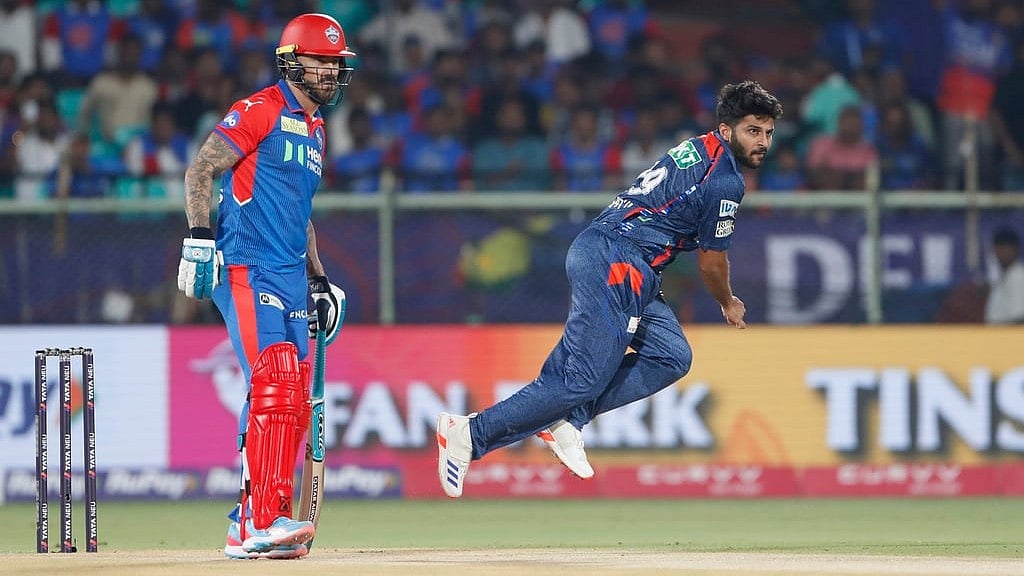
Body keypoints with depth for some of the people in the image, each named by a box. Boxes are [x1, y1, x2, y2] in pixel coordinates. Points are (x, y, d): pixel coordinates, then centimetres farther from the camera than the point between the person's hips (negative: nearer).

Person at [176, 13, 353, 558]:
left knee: (291, 403, 7)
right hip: (246, 270, -9)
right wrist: (199, 238, -22)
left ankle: (249, 525, 13)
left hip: (290, 278, 9)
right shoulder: (259, 112, -6)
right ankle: (262, 521, -23)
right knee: (274, 385, -20)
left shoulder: (314, 132, 22)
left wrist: (319, 281, 25)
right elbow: (200, 170, -11)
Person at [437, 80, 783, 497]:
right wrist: (729, 304, 20)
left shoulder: (699, 149, 19)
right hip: (616, 264, -10)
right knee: (584, 380, -13)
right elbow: (711, 263, -1)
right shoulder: (725, 181, -10)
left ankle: (566, 418, -2)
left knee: (672, 357, 7)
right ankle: (471, 434, -12)